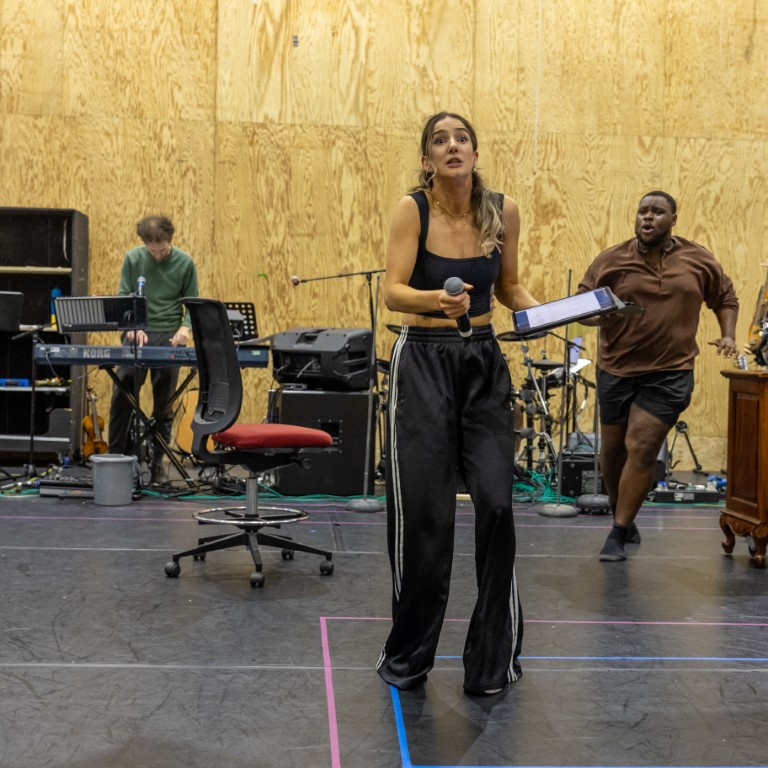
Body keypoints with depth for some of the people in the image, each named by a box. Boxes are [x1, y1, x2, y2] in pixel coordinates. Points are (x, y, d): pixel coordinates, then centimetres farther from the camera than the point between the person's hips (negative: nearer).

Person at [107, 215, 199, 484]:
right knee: (122, 397, -7)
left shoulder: (185, 262, 1)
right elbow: (123, 297, 1)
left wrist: (186, 327, -15)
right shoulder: (133, 258, 1)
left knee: (163, 404, 3)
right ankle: (116, 455, 4)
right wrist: (132, 326, -16)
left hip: (169, 337, 0)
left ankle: (157, 460, 11)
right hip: (136, 335, 0)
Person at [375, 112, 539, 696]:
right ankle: (408, 657, 16)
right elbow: (393, 291, -16)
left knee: (496, 502, -7)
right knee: (423, 510, -4)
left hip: (484, 363, 3)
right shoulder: (413, 209, -7)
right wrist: (436, 299, -36)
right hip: (424, 362, -3)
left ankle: (494, 656, 10)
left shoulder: (504, 211, 2)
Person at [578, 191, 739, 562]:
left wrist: (728, 335, 2)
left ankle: (618, 534, -1)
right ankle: (621, 515, 36)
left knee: (641, 449, -10)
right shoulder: (610, 261, -3)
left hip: (670, 374, -1)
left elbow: (726, 298, 17)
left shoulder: (700, 261, 2)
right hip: (617, 369, 1)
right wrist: (601, 314, -23)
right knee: (612, 449, 12)